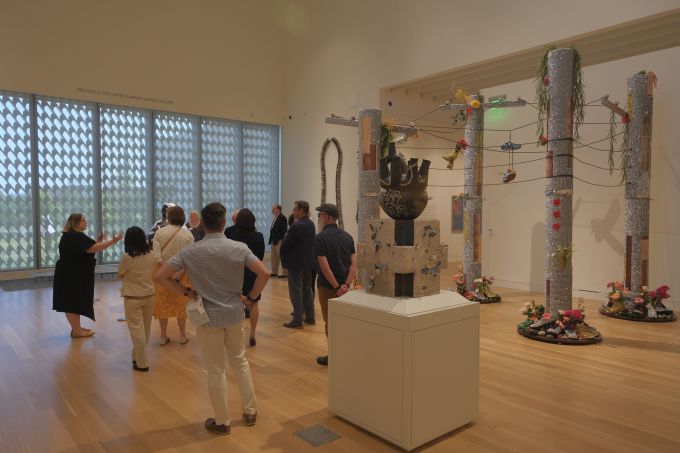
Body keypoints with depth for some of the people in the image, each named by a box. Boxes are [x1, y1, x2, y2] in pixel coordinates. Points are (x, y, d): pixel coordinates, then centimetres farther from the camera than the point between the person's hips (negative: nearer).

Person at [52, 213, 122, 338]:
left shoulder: (70, 236, 16)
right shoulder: (76, 236, -18)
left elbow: (84, 250, 19)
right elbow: (93, 248, -28)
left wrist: (97, 241, 11)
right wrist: (112, 241, -28)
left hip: (70, 274, 11)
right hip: (71, 275, -11)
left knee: (73, 301, 15)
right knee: (73, 302, -4)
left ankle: (76, 327, 23)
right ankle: (76, 331, 3)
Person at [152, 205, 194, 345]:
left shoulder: (160, 232, -4)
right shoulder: (187, 234, -5)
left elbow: (156, 256, -13)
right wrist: (181, 274, -14)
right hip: (181, 274, 0)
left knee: (163, 303, 11)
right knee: (181, 304, 11)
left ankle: (163, 336, 19)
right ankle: (182, 336, 19)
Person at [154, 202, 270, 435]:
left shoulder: (190, 251, -10)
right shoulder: (239, 248, -8)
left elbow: (160, 276, -12)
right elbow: (264, 273, -13)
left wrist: (186, 292, -4)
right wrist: (251, 297, -2)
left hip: (208, 317, -2)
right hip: (235, 314, 2)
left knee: (216, 370, 10)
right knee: (240, 361, 21)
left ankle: (222, 422, 24)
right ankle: (249, 411, 30)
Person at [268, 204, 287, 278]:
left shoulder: (282, 218, -11)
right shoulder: (275, 218, 16)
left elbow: (284, 230, -17)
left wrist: (278, 239, -19)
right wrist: (271, 239, 10)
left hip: (279, 241, -9)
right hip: (274, 241, 9)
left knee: (282, 257, -6)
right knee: (274, 257, 13)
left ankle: (285, 273, -1)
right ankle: (274, 272, 20)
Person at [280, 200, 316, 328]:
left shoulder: (296, 226, -20)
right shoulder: (311, 224, 6)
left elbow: (285, 244, -16)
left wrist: (283, 256, 2)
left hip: (296, 263, -8)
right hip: (309, 262, 8)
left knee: (296, 292, -1)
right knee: (307, 290, 16)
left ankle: (297, 321, 3)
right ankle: (310, 317, 24)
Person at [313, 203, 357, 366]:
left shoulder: (320, 238, -14)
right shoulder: (347, 236, 5)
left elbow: (324, 266, -21)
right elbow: (354, 264, -2)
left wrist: (336, 287, -18)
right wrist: (346, 284, -10)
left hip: (327, 286, -6)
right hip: (343, 286, 6)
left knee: (330, 322, 6)